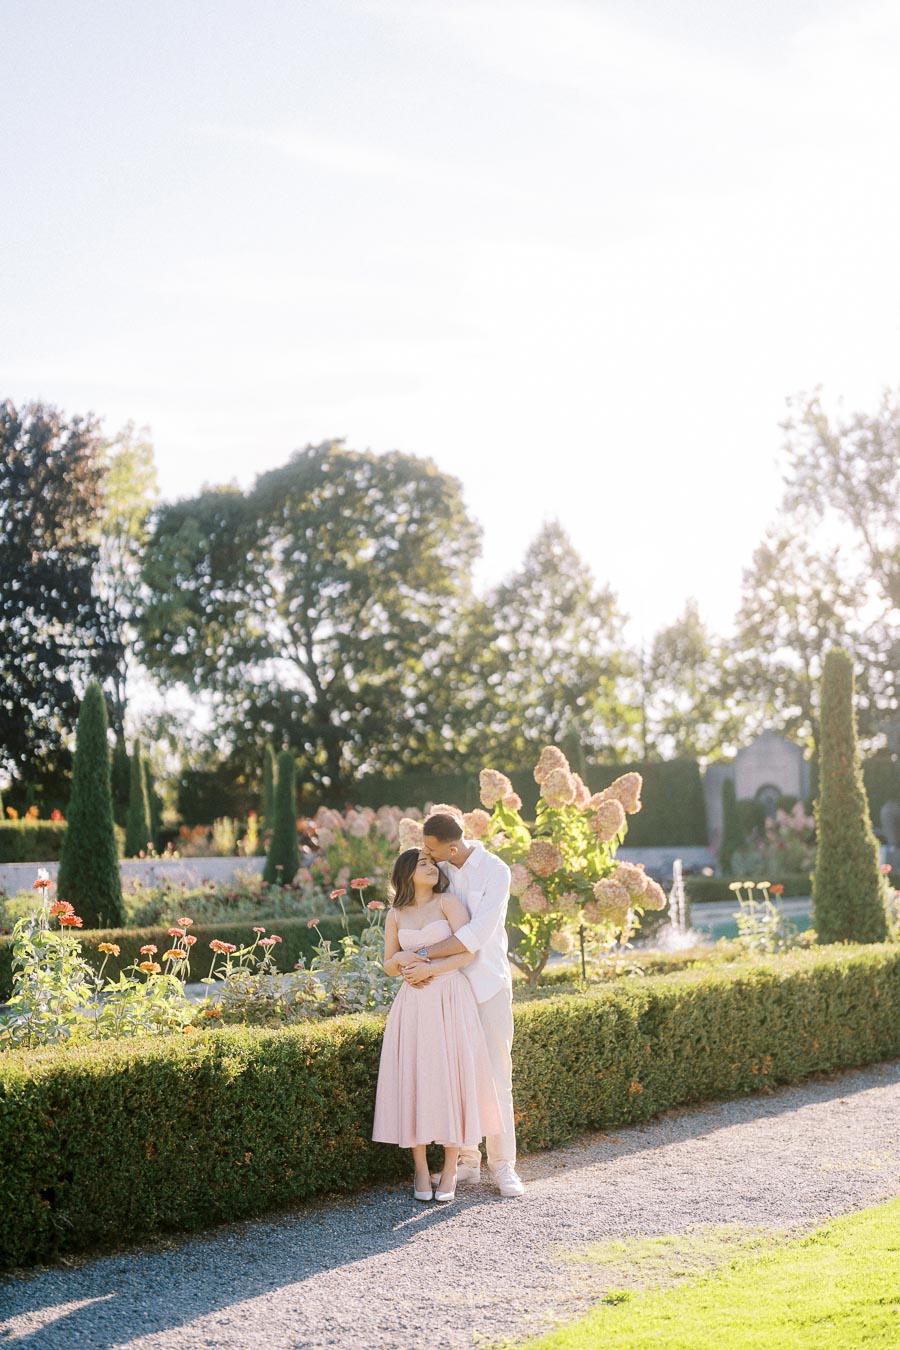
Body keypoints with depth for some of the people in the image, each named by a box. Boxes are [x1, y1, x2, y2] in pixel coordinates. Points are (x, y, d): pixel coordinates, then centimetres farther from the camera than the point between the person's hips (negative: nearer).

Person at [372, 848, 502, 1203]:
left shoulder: (448, 902, 2)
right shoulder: (395, 915, 12)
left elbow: (469, 951, -7)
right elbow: (389, 966, 17)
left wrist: (431, 970, -13)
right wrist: (401, 959, -5)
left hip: (450, 1001, -3)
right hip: (412, 1004, 3)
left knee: (451, 1079, -3)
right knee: (414, 1080, -1)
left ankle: (450, 1172, 7)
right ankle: (421, 1172, 8)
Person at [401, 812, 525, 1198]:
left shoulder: (495, 872, -12)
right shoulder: (439, 870, 3)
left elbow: (478, 934, -20)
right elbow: (425, 928, 0)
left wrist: (426, 957, -22)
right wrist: (419, 966, -19)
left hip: (489, 984, -4)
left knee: (496, 1075, -3)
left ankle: (503, 1165, 2)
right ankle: (467, 1161, 12)